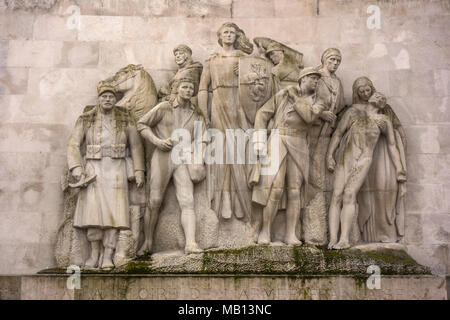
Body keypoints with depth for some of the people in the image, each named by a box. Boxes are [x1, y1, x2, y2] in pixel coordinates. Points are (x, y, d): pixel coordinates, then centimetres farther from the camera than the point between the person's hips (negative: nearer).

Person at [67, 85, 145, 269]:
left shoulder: (125, 119, 5)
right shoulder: (86, 119, 4)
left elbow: (136, 146, 9)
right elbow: (73, 145, 2)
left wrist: (139, 172, 3)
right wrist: (77, 170, -10)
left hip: (116, 170, 0)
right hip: (93, 170, 0)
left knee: (113, 210, -6)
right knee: (93, 210, -6)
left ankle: (108, 255, -4)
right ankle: (95, 252, 5)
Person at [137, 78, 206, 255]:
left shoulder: (197, 114, 10)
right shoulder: (164, 108, 2)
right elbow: (142, 124, 6)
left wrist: (199, 161, -5)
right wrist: (157, 141, -8)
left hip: (183, 160, 2)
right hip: (162, 157, -2)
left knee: (188, 202, -11)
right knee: (154, 202, 1)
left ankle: (191, 243, -17)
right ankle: (147, 243, 15)